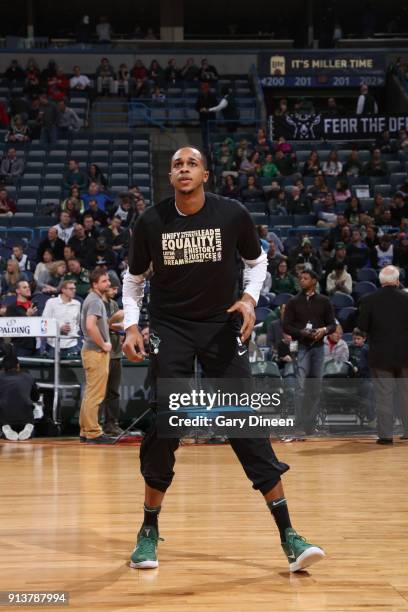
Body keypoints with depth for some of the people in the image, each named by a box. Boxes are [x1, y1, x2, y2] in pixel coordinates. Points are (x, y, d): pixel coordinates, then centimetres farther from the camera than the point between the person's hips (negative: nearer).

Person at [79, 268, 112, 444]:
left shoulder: (94, 299, 17)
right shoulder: (95, 301, -15)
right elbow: (91, 326, -28)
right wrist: (103, 345, -18)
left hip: (92, 350, 11)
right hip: (96, 352, -11)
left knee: (90, 394, 13)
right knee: (95, 395, -8)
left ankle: (85, 431, 17)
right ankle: (93, 433, -6)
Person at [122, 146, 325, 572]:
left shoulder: (232, 215, -7)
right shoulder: (151, 222, -6)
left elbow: (256, 260, 10)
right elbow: (134, 278, 9)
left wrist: (249, 297, -8)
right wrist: (131, 325, -3)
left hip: (222, 325, 0)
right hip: (170, 328, 0)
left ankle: (288, 533, -4)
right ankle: (149, 530, 12)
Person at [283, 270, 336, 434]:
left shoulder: (324, 301, 8)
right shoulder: (294, 302, 4)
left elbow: (332, 324, 8)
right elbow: (286, 326, 1)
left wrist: (324, 330, -14)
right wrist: (301, 332, -16)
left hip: (318, 346, 2)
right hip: (301, 347, -2)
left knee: (315, 388, 6)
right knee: (301, 387, -10)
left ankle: (311, 425, 14)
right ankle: (300, 426, -8)